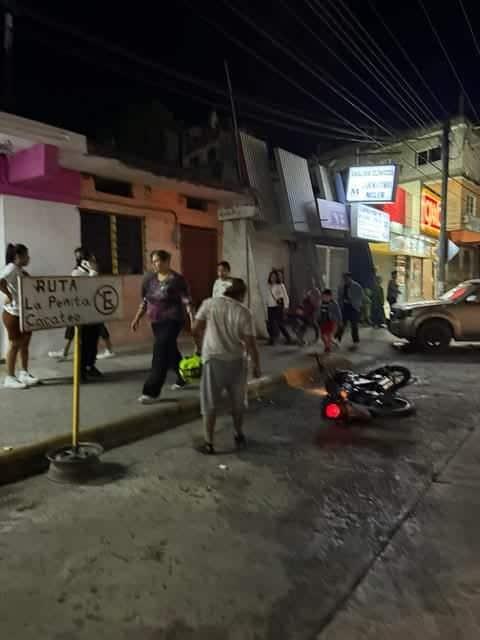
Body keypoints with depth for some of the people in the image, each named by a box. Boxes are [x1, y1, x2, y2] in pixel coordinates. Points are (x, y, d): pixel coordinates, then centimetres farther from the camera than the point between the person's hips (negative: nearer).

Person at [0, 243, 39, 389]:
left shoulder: (20, 270, 12)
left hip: (25, 312, 9)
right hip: (13, 313, -9)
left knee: (25, 344, 13)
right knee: (14, 344, -1)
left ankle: (24, 373, 24)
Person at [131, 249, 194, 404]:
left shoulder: (177, 279, -10)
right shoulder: (150, 279, 8)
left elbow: (187, 301, -13)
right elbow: (145, 301, 16)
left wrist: (192, 319, -23)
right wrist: (137, 318, 13)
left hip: (172, 321, -7)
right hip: (156, 322, 7)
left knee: (160, 353, -12)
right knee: (170, 351, 18)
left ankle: (151, 391, -9)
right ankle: (183, 378, 40)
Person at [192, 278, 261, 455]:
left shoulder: (209, 303, -3)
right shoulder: (244, 312, -5)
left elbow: (195, 329, -4)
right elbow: (250, 343, -8)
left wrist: (202, 347, 15)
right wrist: (257, 366, 3)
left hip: (213, 359, -1)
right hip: (237, 361, 1)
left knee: (210, 404, 9)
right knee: (238, 402, 19)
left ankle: (208, 443, 13)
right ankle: (239, 436, 34)